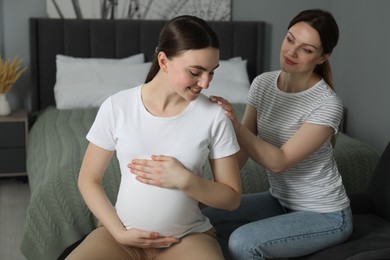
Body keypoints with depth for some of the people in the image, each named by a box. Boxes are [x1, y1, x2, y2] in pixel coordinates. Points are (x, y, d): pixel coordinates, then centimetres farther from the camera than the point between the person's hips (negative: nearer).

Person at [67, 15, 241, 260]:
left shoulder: (214, 116, -9)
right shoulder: (116, 107, -8)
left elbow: (232, 198, -2)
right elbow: (89, 180, 1)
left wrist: (185, 180, -18)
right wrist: (119, 231, -10)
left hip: (189, 237, 0)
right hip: (124, 234, 1)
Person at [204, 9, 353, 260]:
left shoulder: (327, 104, -24)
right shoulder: (263, 83, -5)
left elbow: (279, 162, -26)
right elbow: (243, 144, -1)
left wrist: (233, 123, -34)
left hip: (325, 215, -6)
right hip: (280, 201, 7)